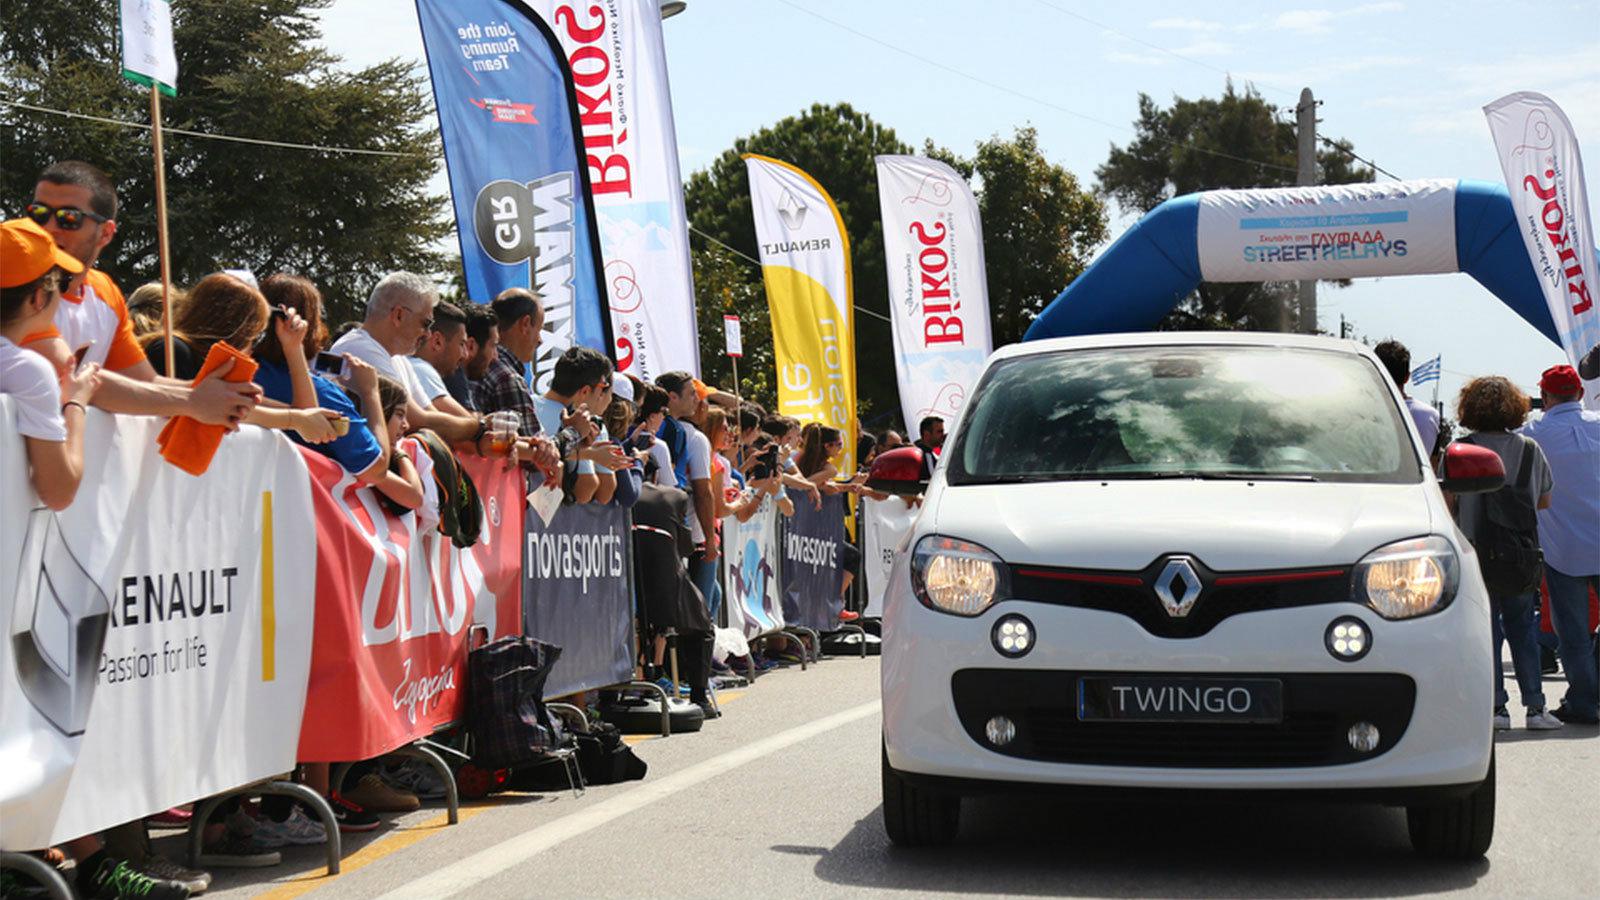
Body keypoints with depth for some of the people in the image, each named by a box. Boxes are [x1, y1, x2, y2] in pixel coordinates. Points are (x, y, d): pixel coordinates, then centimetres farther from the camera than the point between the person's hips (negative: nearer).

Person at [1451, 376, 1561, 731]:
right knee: (1523, 628, 11)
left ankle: (1496, 706, 3)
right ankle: (1535, 706, 7)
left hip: (1477, 552, -2)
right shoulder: (1531, 450, 2)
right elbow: (1545, 501, 11)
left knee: (1486, 630, 4)